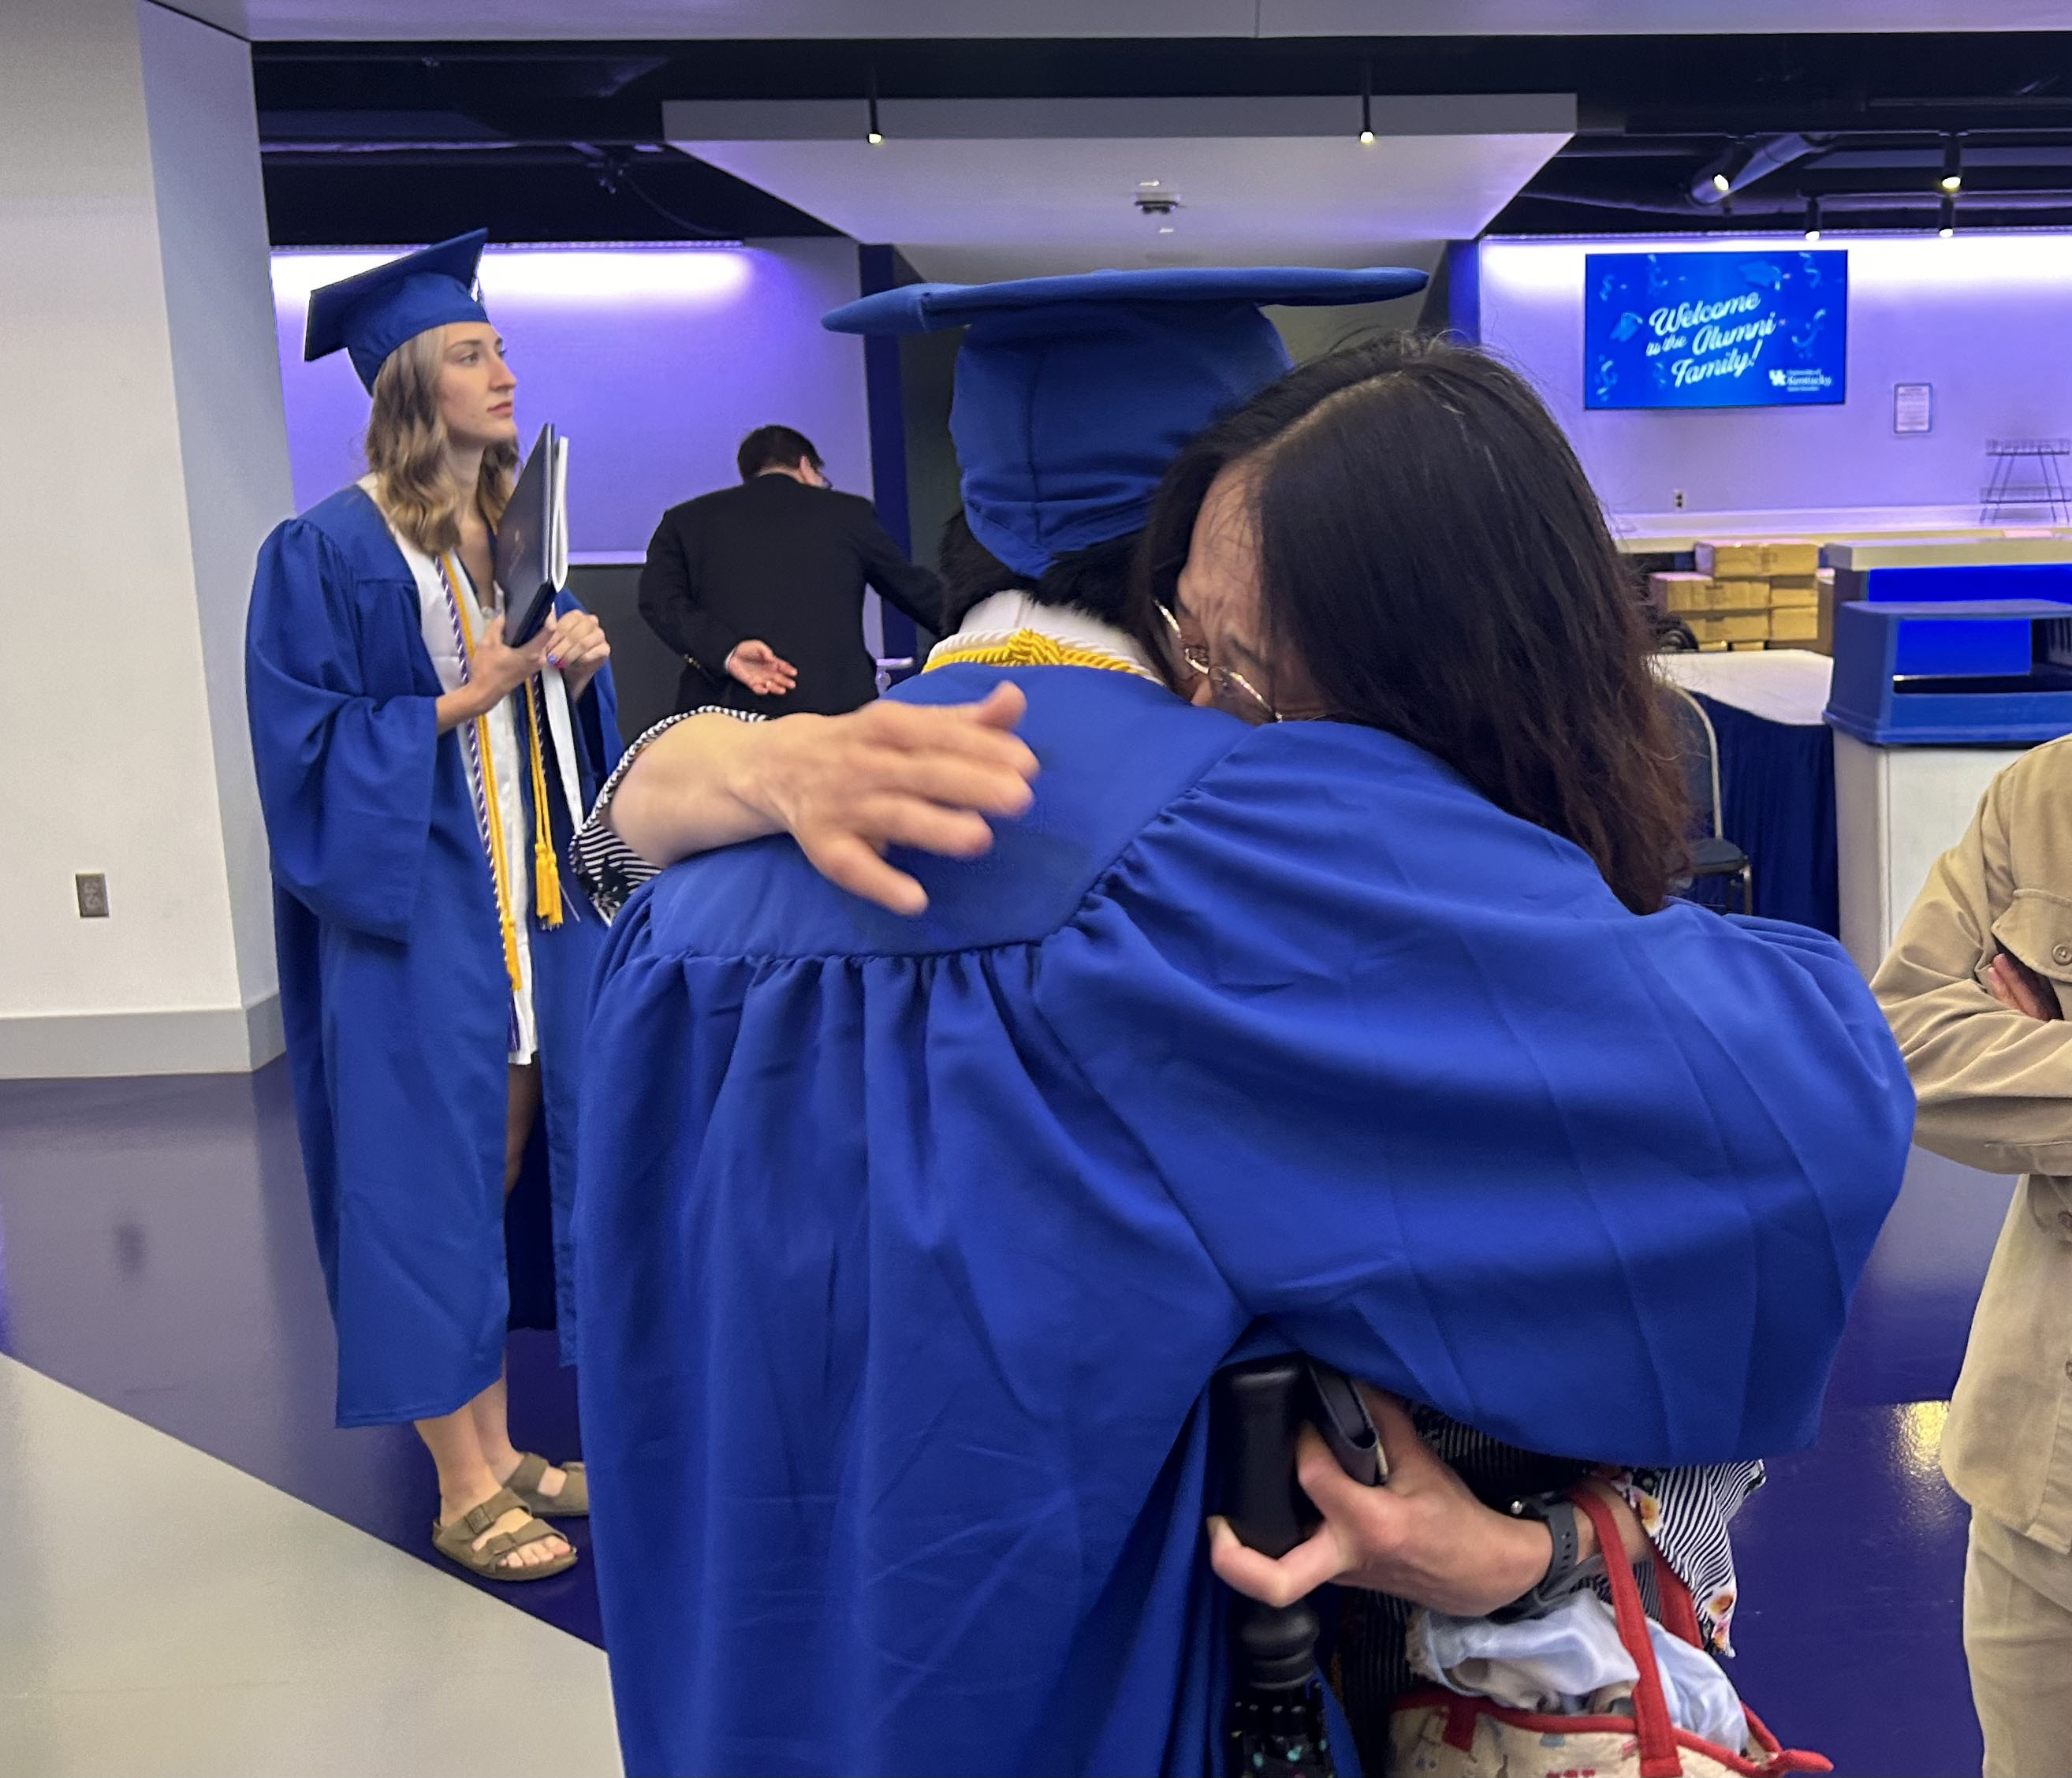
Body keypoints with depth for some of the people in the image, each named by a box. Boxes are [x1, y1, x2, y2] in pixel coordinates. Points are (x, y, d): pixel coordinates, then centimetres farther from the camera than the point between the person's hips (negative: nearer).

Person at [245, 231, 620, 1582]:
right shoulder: (330, 552, -9)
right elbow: (309, 748, -13)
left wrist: (576, 670, -4)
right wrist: (469, 695, -18)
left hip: (534, 908, 7)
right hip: (415, 925, -7)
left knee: (515, 1164, 11)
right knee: (438, 1182, -1)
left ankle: (499, 1458, 25)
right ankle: (465, 1493, 12)